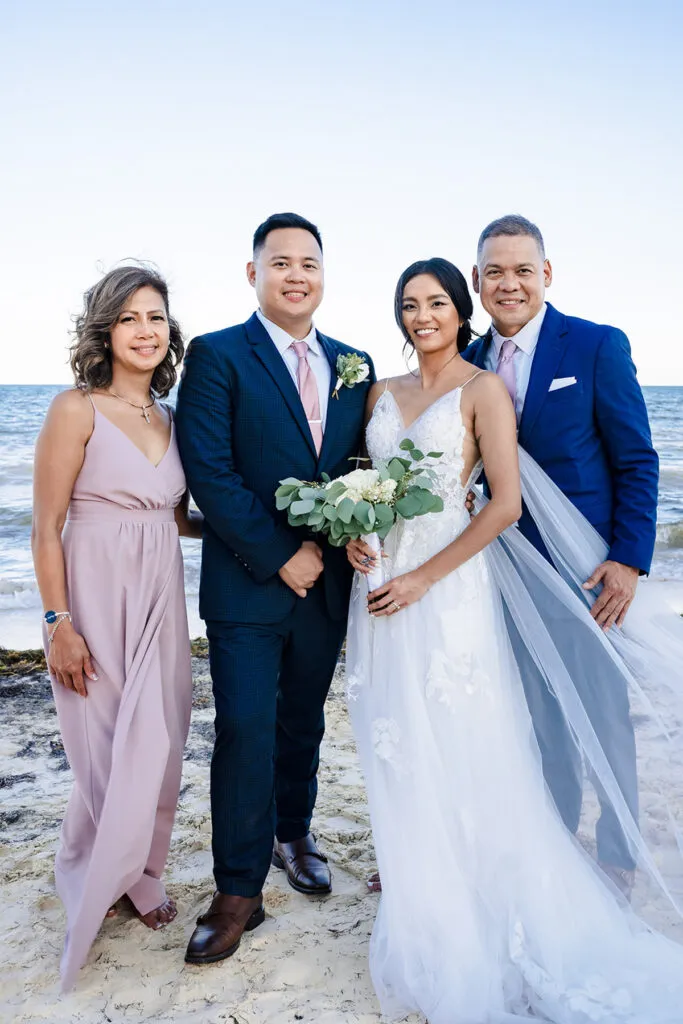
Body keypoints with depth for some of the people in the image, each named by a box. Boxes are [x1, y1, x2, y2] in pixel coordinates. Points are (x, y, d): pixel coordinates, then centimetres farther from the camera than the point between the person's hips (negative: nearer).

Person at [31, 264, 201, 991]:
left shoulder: (169, 419, 7)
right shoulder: (76, 409, -10)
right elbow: (46, 529, -11)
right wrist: (59, 625, -14)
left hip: (160, 601, 5)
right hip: (94, 602, -5)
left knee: (158, 749, 13)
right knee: (107, 754, 6)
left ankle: (138, 873, 36)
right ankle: (91, 880, 33)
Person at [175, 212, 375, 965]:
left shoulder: (355, 366, 9)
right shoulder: (216, 355, -6)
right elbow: (209, 470, -14)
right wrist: (279, 557, -16)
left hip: (326, 582, 5)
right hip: (246, 584, -4)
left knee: (303, 722, 18)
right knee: (245, 730, -3)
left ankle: (292, 834, 40)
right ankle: (238, 893, 12)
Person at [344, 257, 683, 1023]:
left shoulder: (483, 389, -5)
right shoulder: (383, 393, 12)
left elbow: (505, 504, -12)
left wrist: (424, 577, -17)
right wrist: (354, 530, -3)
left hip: (447, 581, -5)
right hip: (381, 578, 6)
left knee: (456, 746, 1)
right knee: (397, 744, 12)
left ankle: (466, 921, 20)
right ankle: (412, 883, 33)